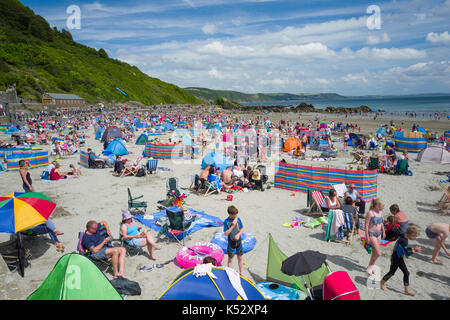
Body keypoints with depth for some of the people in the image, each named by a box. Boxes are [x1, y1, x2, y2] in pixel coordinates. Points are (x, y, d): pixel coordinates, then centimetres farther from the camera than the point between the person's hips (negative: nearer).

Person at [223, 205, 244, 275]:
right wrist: (233, 225, -27)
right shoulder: (226, 221, -17)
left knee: (240, 258, 17)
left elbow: (242, 229, 4)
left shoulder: (238, 219, -5)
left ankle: (241, 273, 34)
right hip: (231, 243, -4)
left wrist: (238, 234, -15)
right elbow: (226, 233, -20)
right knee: (230, 260, 10)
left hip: (239, 241, 4)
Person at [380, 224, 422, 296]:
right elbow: (407, 253, -29)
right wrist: (415, 250, -17)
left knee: (406, 273, 9)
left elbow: (405, 248, 13)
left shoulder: (404, 237, -1)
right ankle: (382, 283, 29)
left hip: (400, 258, 9)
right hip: (395, 259, -9)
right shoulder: (403, 240, -30)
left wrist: (413, 249, -1)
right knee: (392, 272, 7)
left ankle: (407, 289, 19)